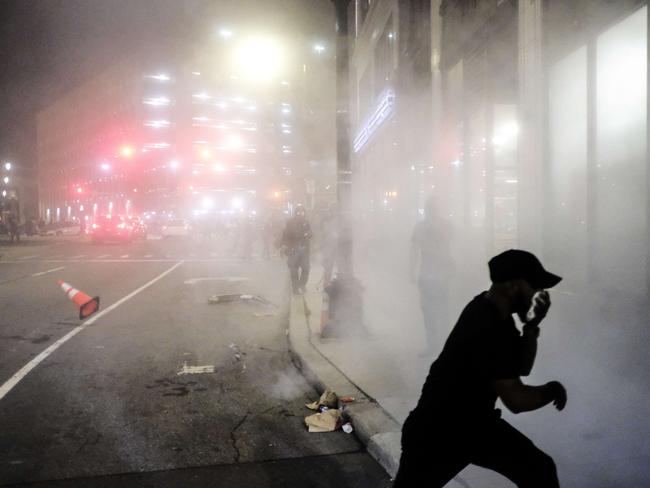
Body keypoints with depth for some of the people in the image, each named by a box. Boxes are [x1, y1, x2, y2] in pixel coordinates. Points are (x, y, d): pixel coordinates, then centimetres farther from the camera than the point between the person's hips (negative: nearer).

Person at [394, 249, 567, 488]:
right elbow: (516, 399, -27)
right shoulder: (488, 329, -30)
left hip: (479, 422, 8)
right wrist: (552, 389, -8)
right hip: (436, 433, -8)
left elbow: (521, 367, 7)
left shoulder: (493, 312, -2)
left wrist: (532, 325, -8)